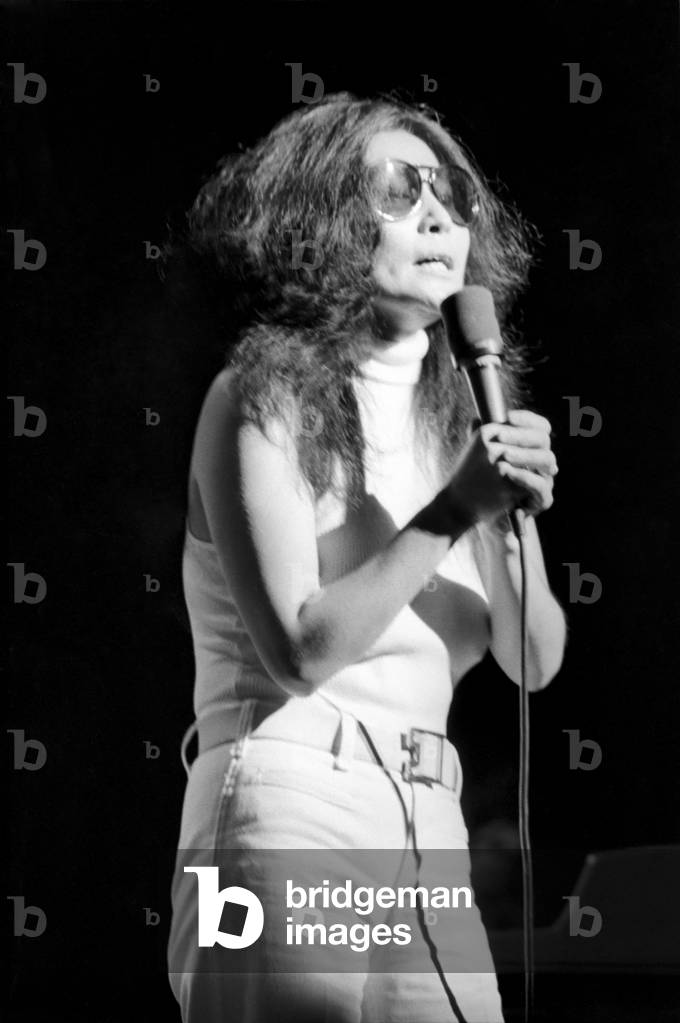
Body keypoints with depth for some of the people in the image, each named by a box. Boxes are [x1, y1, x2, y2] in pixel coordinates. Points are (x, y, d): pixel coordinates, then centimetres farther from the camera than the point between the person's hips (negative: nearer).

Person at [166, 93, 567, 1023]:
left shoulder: (464, 413, 13)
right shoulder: (262, 397, -5)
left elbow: (535, 660, 8)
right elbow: (298, 652, -14)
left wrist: (517, 519, -10)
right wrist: (450, 513, -16)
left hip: (428, 837, 6)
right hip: (288, 813, -6)